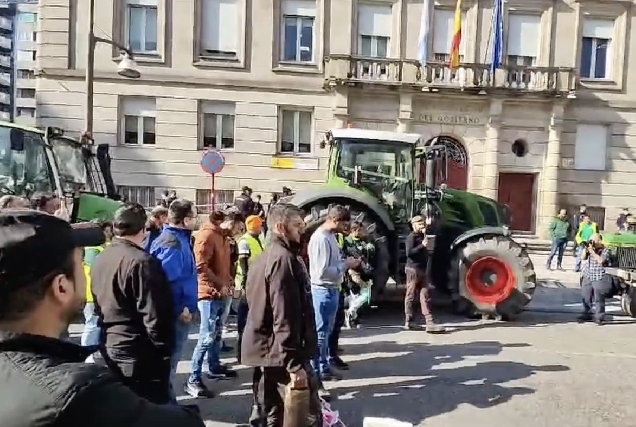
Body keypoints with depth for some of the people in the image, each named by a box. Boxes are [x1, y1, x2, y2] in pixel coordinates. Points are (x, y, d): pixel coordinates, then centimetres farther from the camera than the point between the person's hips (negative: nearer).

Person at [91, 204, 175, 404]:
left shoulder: (99, 260, 7)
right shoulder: (141, 262, -20)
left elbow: (98, 307, 16)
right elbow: (154, 316, -21)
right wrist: (164, 351, -10)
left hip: (109, 350, 9)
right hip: (140, 356, -8)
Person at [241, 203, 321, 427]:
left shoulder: (263, 258, 14)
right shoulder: (284, 259, -17)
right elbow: (284, 318, -23)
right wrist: (295, 365, -22)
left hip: (265, 351, 10)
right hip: (283, 355, -10)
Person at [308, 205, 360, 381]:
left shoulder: (330, 235, 9)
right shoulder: (321, 239, -22)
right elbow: (322, 272, -26)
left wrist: (345, 262, 1)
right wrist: (345, 265, -18)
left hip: (332, 289, 10)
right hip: (324, 290, -10)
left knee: (327, 330, 19)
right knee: (321, 331, 2)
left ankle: (324, 366, 31)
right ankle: (317, 369, 15)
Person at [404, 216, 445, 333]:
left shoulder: (421, 236, 18)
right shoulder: (411, 237, -10)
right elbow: (409, 253, -24)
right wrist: (422, 245, -27)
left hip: (422, 270, 9)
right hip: (413, 269, -9)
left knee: (425, 297, 2)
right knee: (410, 296, 0)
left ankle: (429, 323, -1)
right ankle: (408, 322, 8)